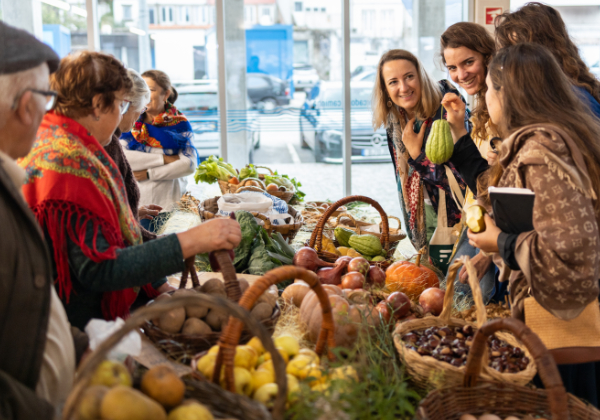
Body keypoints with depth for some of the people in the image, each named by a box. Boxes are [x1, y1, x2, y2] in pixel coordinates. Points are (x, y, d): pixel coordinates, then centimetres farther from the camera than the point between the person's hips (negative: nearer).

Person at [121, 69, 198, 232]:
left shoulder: (179, 124, 4)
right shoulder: (133, 123, 6)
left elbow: (189, 164, -9)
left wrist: (148, 174, -11)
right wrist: (164, 159, -12)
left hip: (169, 205, -1)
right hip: (136, 204, 1)